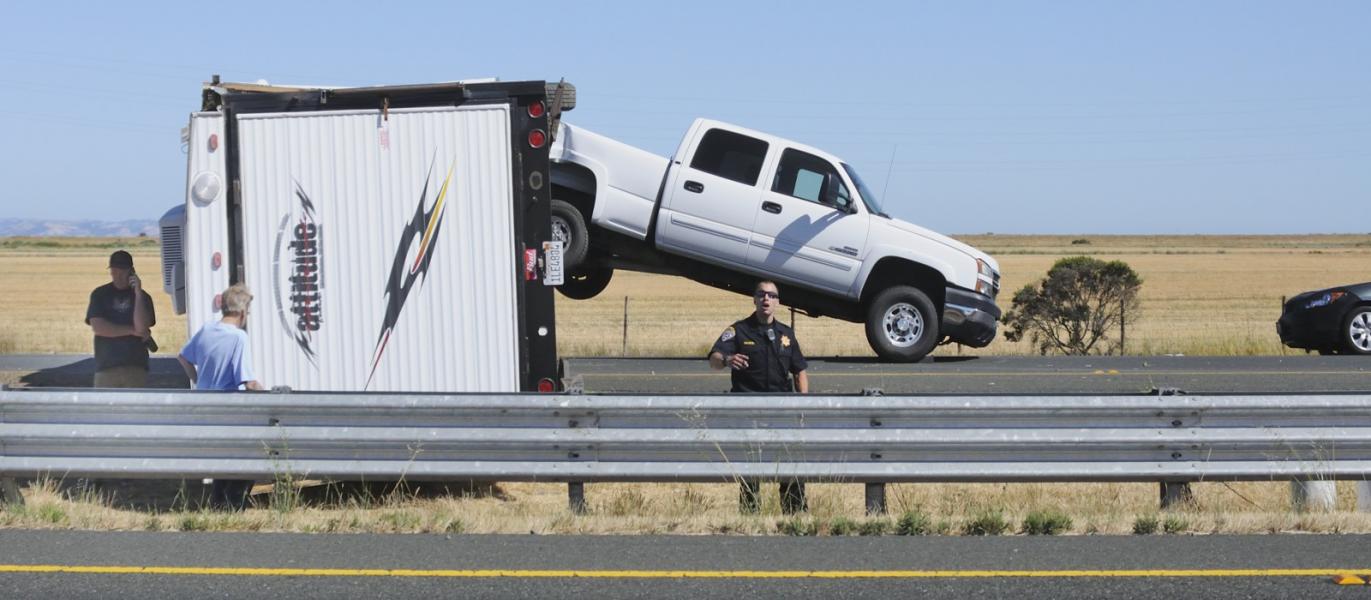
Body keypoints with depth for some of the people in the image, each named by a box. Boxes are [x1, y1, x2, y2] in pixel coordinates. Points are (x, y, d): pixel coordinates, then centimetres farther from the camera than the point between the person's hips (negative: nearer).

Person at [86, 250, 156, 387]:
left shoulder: (142, 297, 9)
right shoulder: (100, 295, 9)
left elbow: (141, 327, -9)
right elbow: (97, 327, -6)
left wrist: (138, 293, -11)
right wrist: (132, 330, -6)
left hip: (136, 367, 0)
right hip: (106, 367, 0)